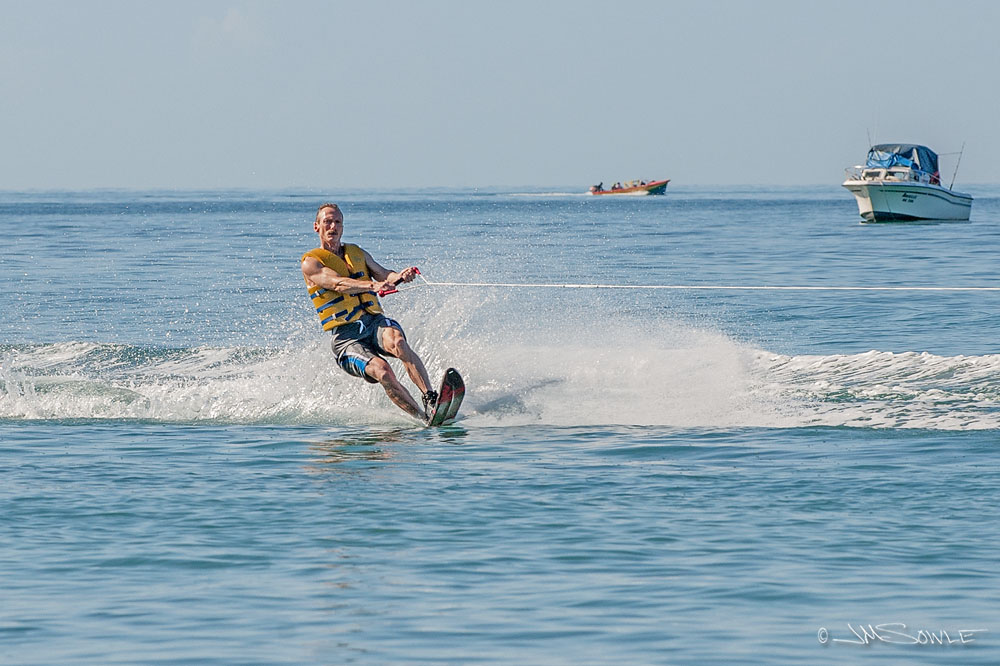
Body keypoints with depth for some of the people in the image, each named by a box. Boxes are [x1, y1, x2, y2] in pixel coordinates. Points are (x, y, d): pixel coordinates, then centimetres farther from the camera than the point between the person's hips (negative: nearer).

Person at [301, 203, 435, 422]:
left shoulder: (358, 254, 22)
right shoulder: (311, 263, 4)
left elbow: (383, 275, 7)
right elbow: (338, 284, -14)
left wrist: (399, 276, -18)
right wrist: (372, 285, -31)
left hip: (375, 321, 3)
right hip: (346, 336, -3)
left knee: (397, 342, -34)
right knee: (382, 371, -31)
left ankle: (431, 399, -43)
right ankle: (422, 418, -33)